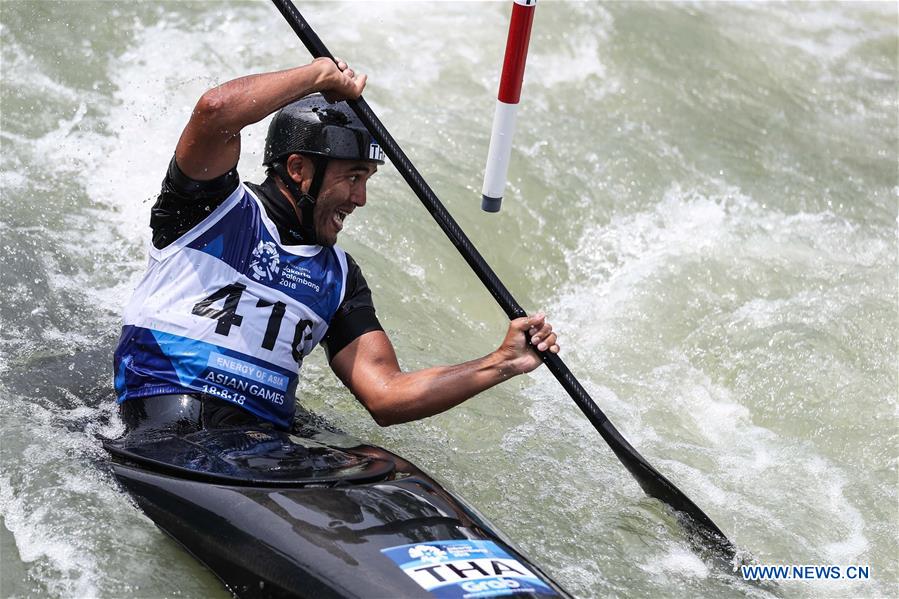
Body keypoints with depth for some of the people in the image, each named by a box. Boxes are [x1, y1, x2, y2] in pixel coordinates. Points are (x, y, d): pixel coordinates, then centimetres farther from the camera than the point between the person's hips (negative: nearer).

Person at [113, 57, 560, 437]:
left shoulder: (339, 277, 17)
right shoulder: (218, 206, 3)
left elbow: (386, 397, 8)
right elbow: (216, 111, -19)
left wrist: (501, 364, -2)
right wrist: (319, 76, -4)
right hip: (167, 418, -5)